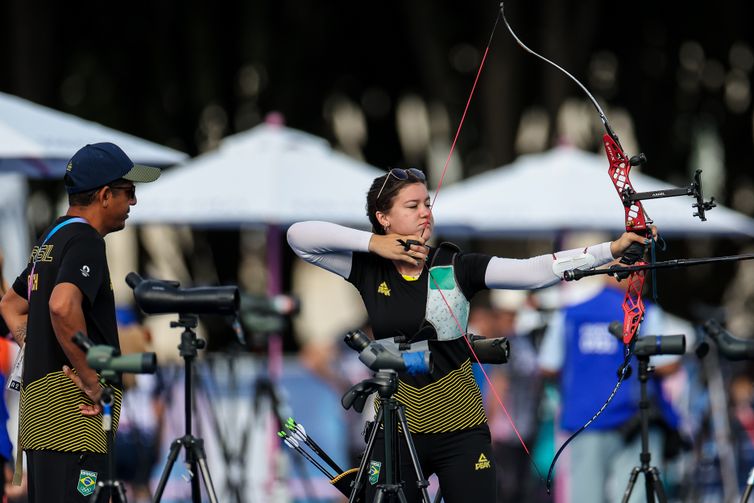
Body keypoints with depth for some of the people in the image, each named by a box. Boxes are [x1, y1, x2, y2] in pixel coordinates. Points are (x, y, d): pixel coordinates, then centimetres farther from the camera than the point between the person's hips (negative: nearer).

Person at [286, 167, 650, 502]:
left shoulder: (456, 267, -4)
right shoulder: (370, 269, 0)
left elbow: (532, 271, -14)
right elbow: (299, 236, -3)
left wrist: (610, 250, -25)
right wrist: (371, 243, -11)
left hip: (460, 432, -1)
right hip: (395, 430, 1)